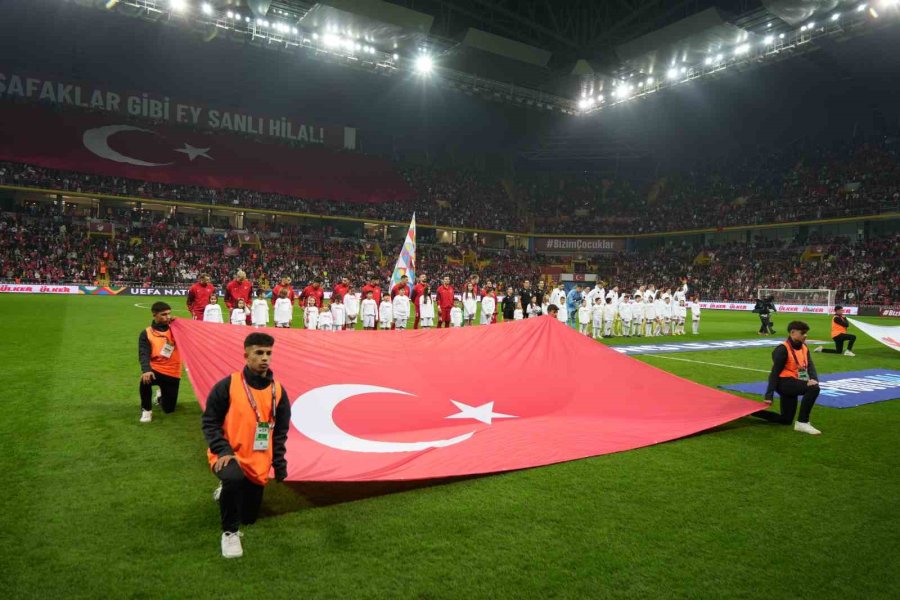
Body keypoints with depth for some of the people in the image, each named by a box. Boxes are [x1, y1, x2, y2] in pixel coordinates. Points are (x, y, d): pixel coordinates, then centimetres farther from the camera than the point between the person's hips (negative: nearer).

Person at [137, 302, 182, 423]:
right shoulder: (146, 334, -4)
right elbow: (143, 355, -16)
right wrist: (146, 370, -35)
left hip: (173, 373, 2)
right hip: (156, 370, -2)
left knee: (169, 409, 5)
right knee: (146, 380, -39)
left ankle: (161, 396, 44)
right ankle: (146, 410, -12)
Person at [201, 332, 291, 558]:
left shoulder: (278, 391, -1)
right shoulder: (227, 385, -12)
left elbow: (280, 431, 7)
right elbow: (209, 421, -7)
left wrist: (280, 464, 5)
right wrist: (222, 450, -19)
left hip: (258, 462, 4)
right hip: (230, 456, -4)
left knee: (249, 517, 14)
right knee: (234, 479, -38)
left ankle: (227, 491, 48)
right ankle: (230, 532, -12)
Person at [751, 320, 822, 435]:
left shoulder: (804, 348, 9)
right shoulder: (783, 349, -15)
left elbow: (810, 366, -2)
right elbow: (775, 372, -16)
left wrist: (814, 379, -27)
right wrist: (769, 395, -18)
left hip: (793, 384, 9)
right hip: (784, 382, -9)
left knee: (786, 420, 13)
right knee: (813, 388, -30)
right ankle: (802, 422, -20)